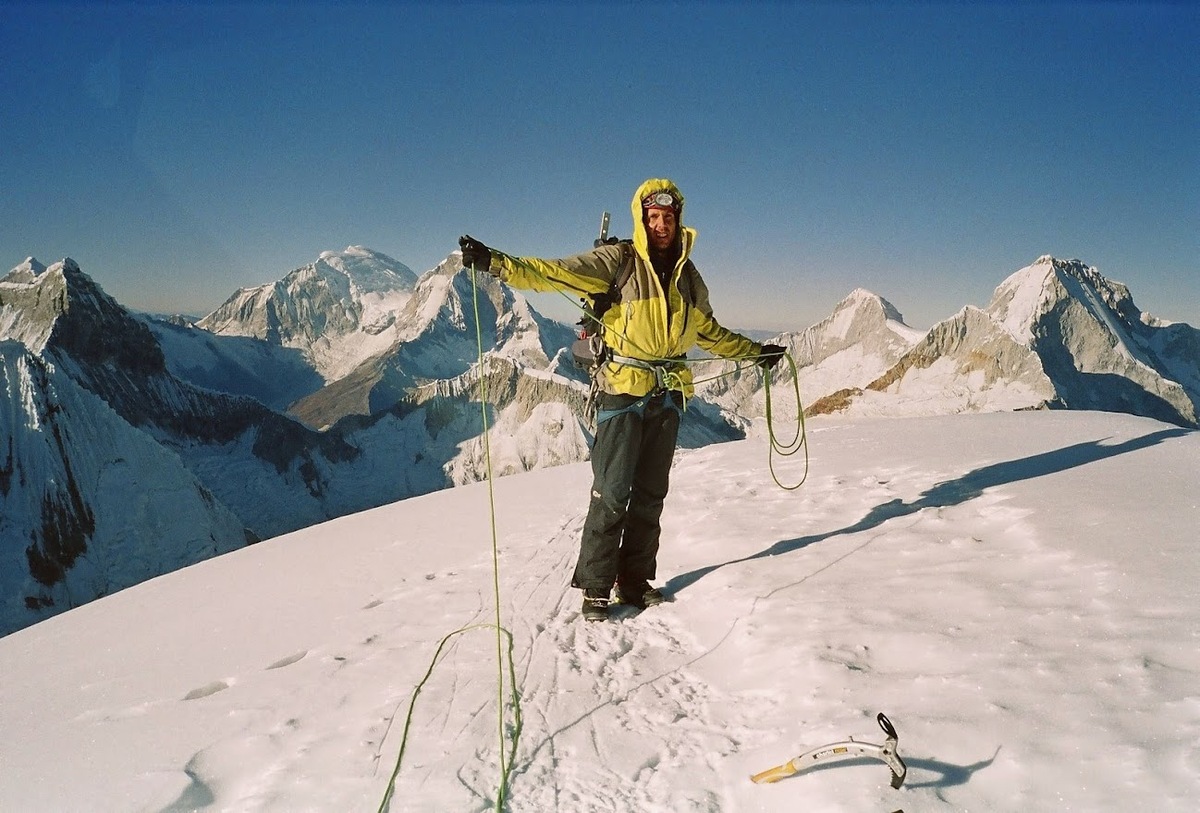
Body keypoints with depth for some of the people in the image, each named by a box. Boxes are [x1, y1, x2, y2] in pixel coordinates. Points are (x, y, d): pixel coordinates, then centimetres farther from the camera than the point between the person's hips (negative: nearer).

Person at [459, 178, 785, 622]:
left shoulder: (687, 274, 12)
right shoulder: (618, 261, -6)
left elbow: (709, 332, 26)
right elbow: (557, 273, -18)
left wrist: (755, 351, 30)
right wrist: (496, 263, -31)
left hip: (668, 394, 5)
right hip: (624, 389, -5)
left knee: (650, 494, 10)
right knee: (612, 493, -6)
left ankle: (635, 580, 21)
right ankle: (595, 587, 6)